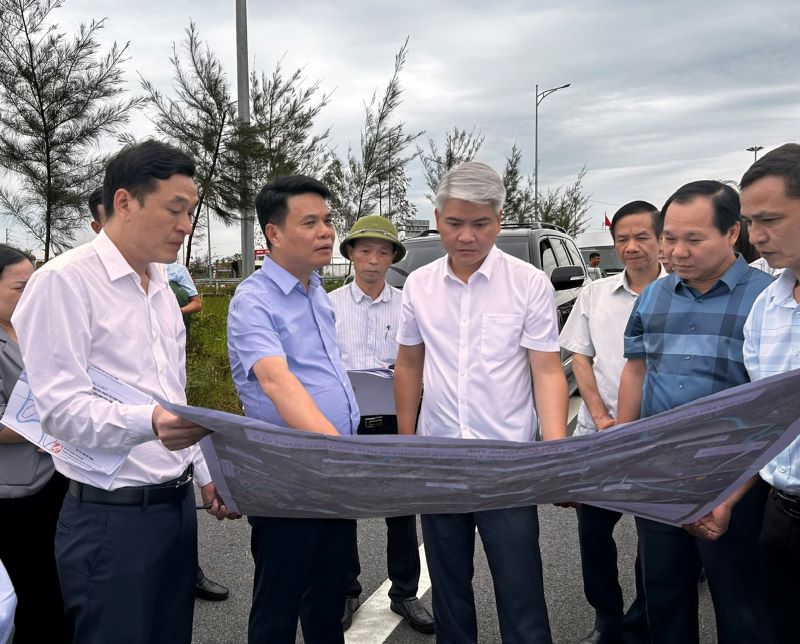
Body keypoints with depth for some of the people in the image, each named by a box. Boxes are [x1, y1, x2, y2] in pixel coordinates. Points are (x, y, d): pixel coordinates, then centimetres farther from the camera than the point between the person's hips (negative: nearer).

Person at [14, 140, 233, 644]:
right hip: (112, 514, -7)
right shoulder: (64, 281, -13)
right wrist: (147, 423, -36)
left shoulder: (161, 287, 13)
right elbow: (62, 407, -20)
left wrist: (204, 472, 17)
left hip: (177, 502, 7)